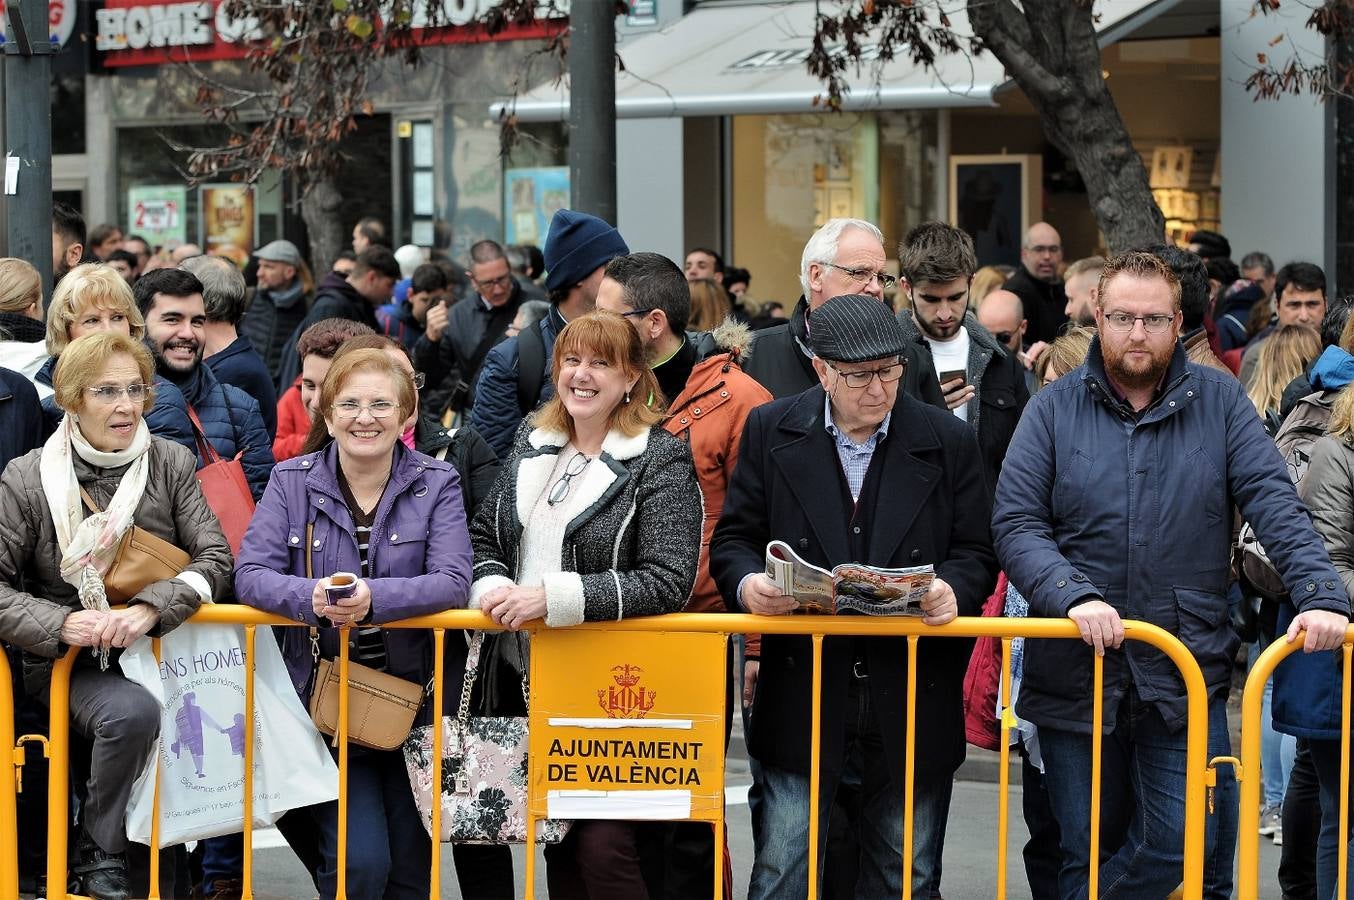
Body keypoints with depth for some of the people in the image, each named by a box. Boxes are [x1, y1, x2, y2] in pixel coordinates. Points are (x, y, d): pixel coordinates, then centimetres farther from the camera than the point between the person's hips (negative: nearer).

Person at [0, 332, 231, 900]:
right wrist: (62, 624, -19)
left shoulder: (171, 463, 4)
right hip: (71, 664, -3)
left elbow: (214, 556, -2)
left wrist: (150, 610, -19)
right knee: (132, 713, -35)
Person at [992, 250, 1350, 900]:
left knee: (1183, 846, -8)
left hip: (1186, 672, 0)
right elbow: (1015, 523, -5)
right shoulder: (1056, 408, 2)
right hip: (1075, 671, 0)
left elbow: (1275, 506, -4)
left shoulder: (1219, 403, 4)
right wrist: (1074, 597, -21)